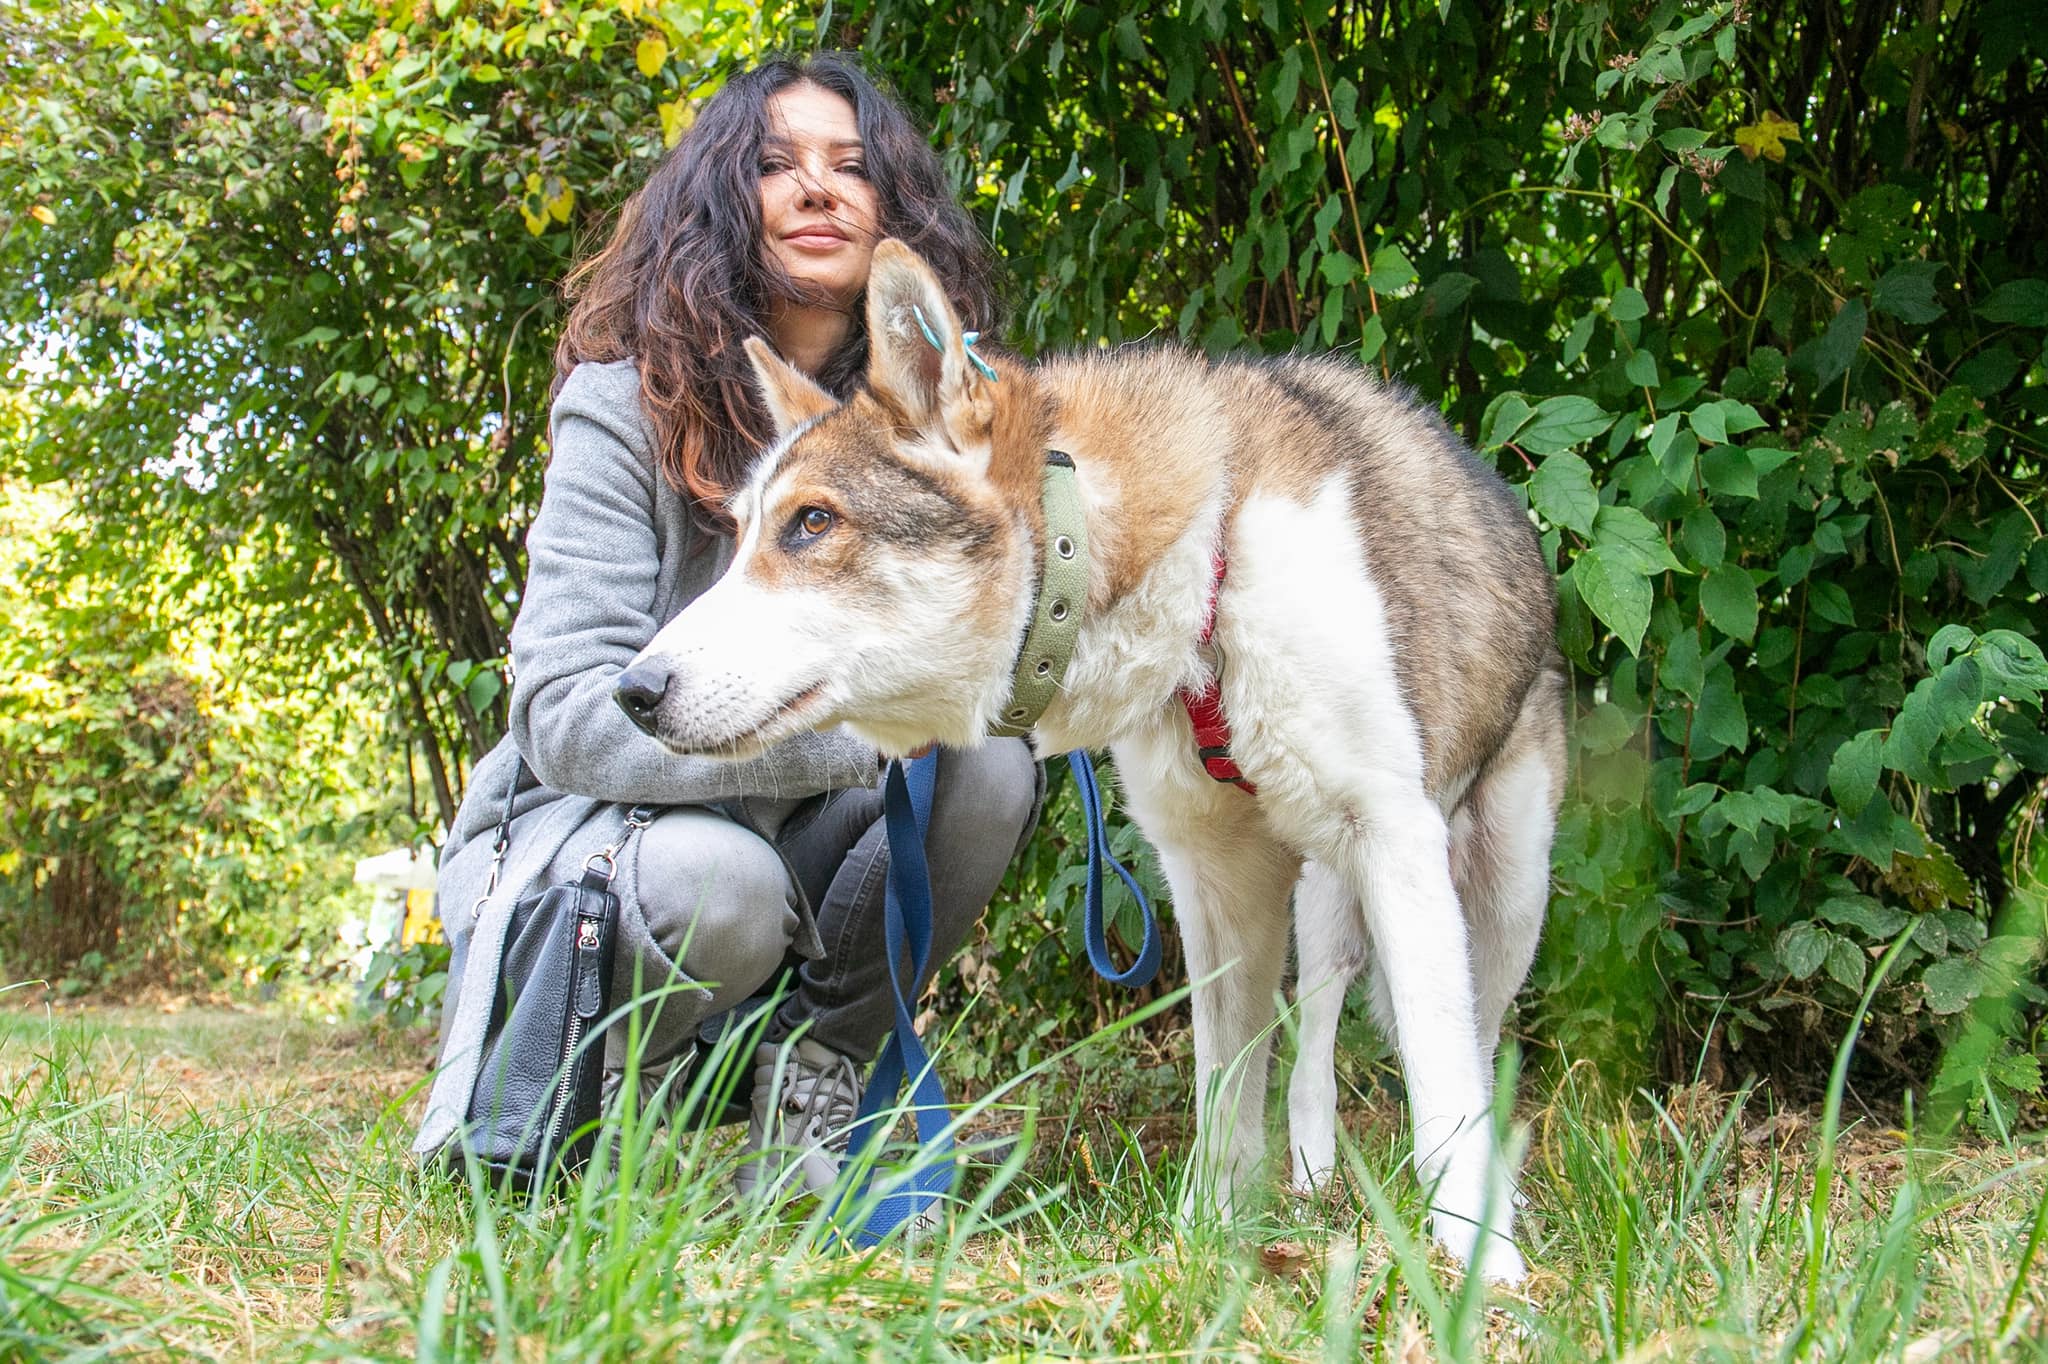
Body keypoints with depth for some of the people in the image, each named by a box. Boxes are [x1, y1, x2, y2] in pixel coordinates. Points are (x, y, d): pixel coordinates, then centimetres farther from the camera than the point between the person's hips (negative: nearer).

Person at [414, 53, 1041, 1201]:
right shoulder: (628, 406, -13)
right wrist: (857, 733, -35)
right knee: (717, 878, -37)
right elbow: (572, 717, -23)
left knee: (991, 765, -24)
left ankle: (808, 1081, -6)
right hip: (582, 830, -4)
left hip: (801, 839, 4)